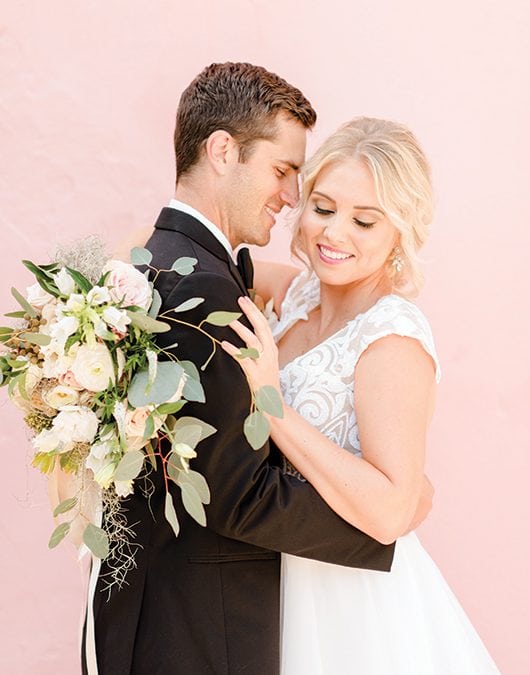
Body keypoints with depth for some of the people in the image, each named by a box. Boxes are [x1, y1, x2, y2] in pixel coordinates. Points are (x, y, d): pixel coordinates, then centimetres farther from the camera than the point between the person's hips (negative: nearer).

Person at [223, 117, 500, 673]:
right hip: (292, 574, 7)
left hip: (357, 605, -6)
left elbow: (389, 512, -31)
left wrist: (272, 405, -33)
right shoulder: (300, 292, -3)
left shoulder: (394, 340, -24)